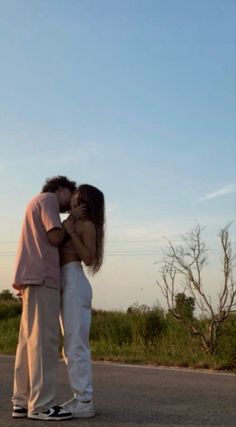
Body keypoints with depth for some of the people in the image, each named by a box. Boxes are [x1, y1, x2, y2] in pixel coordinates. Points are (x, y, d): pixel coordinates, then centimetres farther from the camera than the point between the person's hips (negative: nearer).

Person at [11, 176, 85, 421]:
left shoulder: (37, 207, 30)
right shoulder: (47, 199, 0)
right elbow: (55, 237, -10)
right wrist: (73, 219, 3)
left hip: (34, 278, 10)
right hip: (42, 276, -10)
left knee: (30, 339, 4)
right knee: (44, 338, -12)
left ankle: (22, 401, 3)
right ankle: (41, 404, -14)